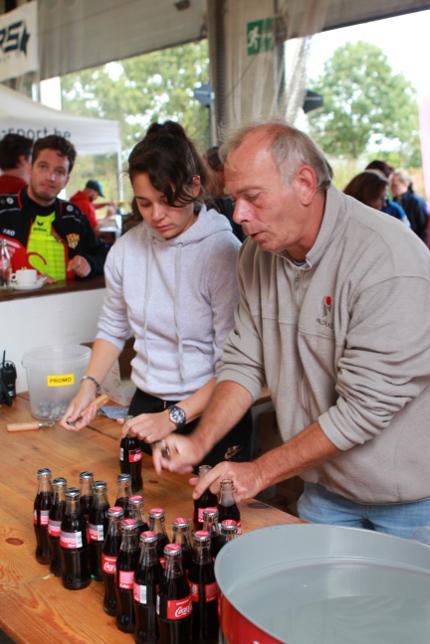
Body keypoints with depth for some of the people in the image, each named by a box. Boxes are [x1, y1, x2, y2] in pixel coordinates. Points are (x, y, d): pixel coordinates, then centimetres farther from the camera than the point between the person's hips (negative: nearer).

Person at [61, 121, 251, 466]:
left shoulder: (223, 252, -18)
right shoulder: (126, 249, -2)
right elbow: (113, 329, 11)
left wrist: (174, 418, -23)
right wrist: (89, 384, -3)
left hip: (208, 414, -4)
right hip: (146, 407, 5)